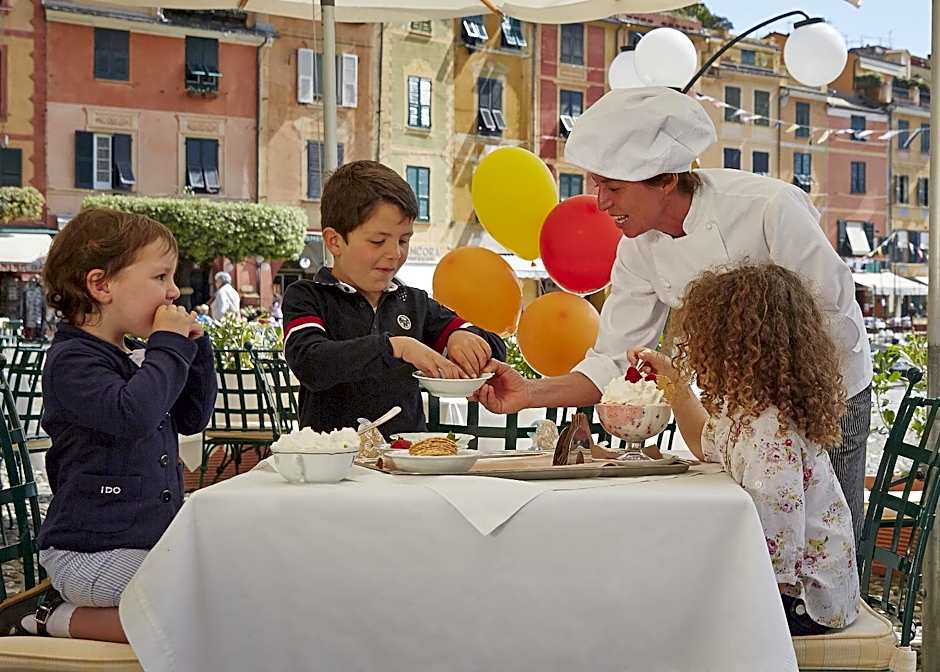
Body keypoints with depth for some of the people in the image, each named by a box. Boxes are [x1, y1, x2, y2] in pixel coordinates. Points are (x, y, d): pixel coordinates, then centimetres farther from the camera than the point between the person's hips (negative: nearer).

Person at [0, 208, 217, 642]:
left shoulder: (135, 358, 15)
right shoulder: (71, 360, -14)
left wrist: (194, 347, 6)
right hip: (89, 552, -9)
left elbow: (191, 418, 18)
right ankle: (57, 619, -5)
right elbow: (132, 413, -32)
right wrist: (169, 345, -20)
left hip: (149, 541, 9)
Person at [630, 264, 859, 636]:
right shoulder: (747, 408, 3)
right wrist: (673, 378, 23)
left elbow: (775, 556, -30)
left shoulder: (770, 433, -28)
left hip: (802, 597, -9)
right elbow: (708, 444, 28)